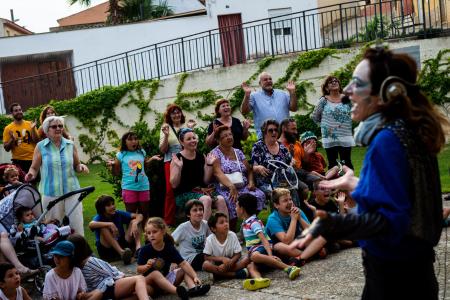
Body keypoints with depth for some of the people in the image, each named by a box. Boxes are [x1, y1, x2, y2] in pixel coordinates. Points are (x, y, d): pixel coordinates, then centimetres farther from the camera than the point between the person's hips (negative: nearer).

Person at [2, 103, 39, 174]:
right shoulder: (8, 128, 0)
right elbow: (6, 149, 1)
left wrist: (33, 129, -12)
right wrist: (12, 139, -16)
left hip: (33, 159, 1)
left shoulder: (30, 124, 3)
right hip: (18, 161, -1)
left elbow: (37, 141, 0)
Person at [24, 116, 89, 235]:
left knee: (77, 224, 2)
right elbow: (34, 168, 3)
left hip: (72, 190, 2)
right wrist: (31, 174, -19)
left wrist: (81, 167, -7)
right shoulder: (40, 146, -1)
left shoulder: (70, 145, 5)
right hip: (51, 192, -2)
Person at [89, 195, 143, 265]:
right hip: (107, 249, -3)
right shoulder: (99, 217, -9)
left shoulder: (118, 214, 0)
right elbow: (91, 225, -35)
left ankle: (138, 247, -34)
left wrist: (135, 223, -28)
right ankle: (122, 253, -44)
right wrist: (110, 224, -40)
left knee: (133, 221, -10)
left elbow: (139, 216, -6)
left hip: (122, 244, 3)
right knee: (104, 228, -29)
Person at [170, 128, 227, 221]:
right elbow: (174, 185, -9)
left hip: (201, 191, 5)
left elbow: (206, 181, 10)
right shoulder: (177, 159, -4)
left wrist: (209, 164, 0)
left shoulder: (201, 157, 10)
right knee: (206, 199, -32)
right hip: (184, 194, -5)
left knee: (220, 199, -23)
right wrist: (178, 167, -21)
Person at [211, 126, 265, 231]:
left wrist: (251, 182, -6)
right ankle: (232, 231, -19)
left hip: (243, 187, 5)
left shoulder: (238, 152, 18)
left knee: (260, 195, -23)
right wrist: (231, 186, -30)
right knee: (233, 201, -37)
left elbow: (249, 170, 16)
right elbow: (218, 173, -15)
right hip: (225, 189, -5)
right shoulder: (215, 153, 0)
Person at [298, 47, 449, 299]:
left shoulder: (387, 140, -24)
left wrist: (335, 225, -42)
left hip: (394, 273, -9)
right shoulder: (405, 131, 4)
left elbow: (391, 219, -29)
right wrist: (356, 185, 26)